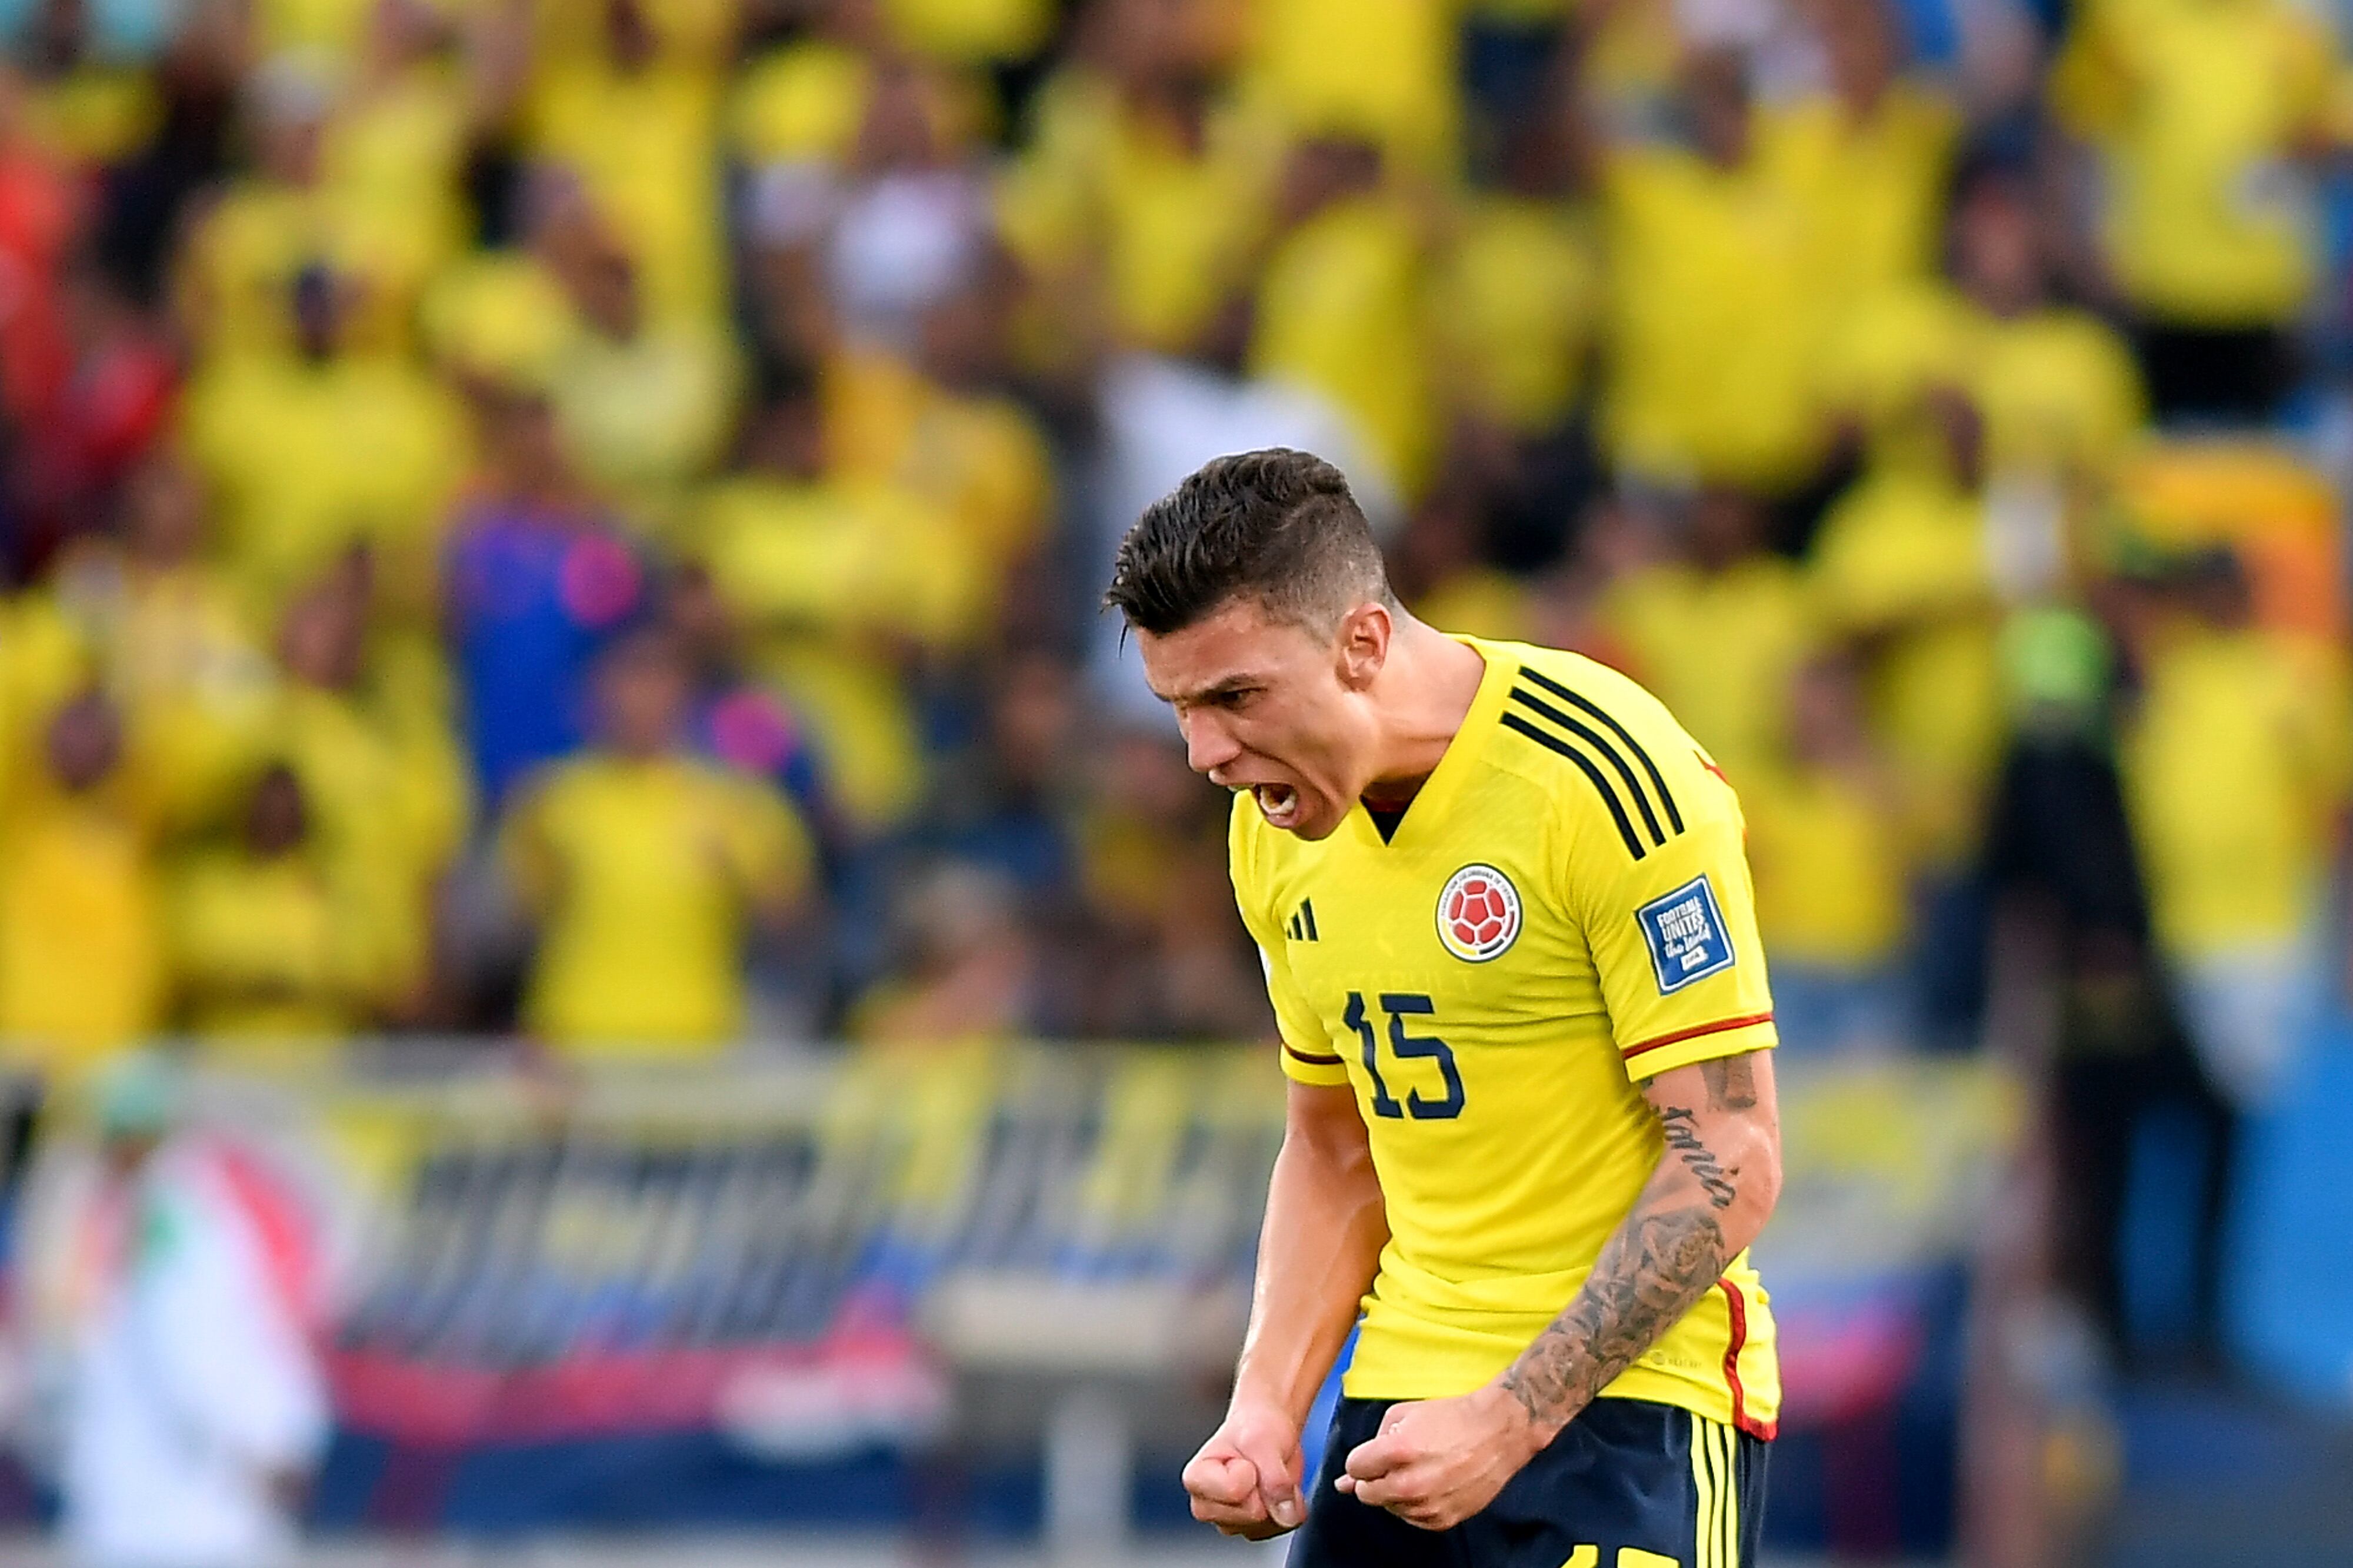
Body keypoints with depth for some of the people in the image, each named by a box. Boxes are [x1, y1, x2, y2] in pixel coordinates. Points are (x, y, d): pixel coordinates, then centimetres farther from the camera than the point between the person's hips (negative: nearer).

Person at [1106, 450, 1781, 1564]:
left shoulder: (1611, 780, -16)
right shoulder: (1280, 826, 5)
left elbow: (1729, 1162, -17)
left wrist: (1509, 1421, -21)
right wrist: (1267, 1410, 2)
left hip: (1624, 1400, -6)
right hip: (1404, 1395, 6)